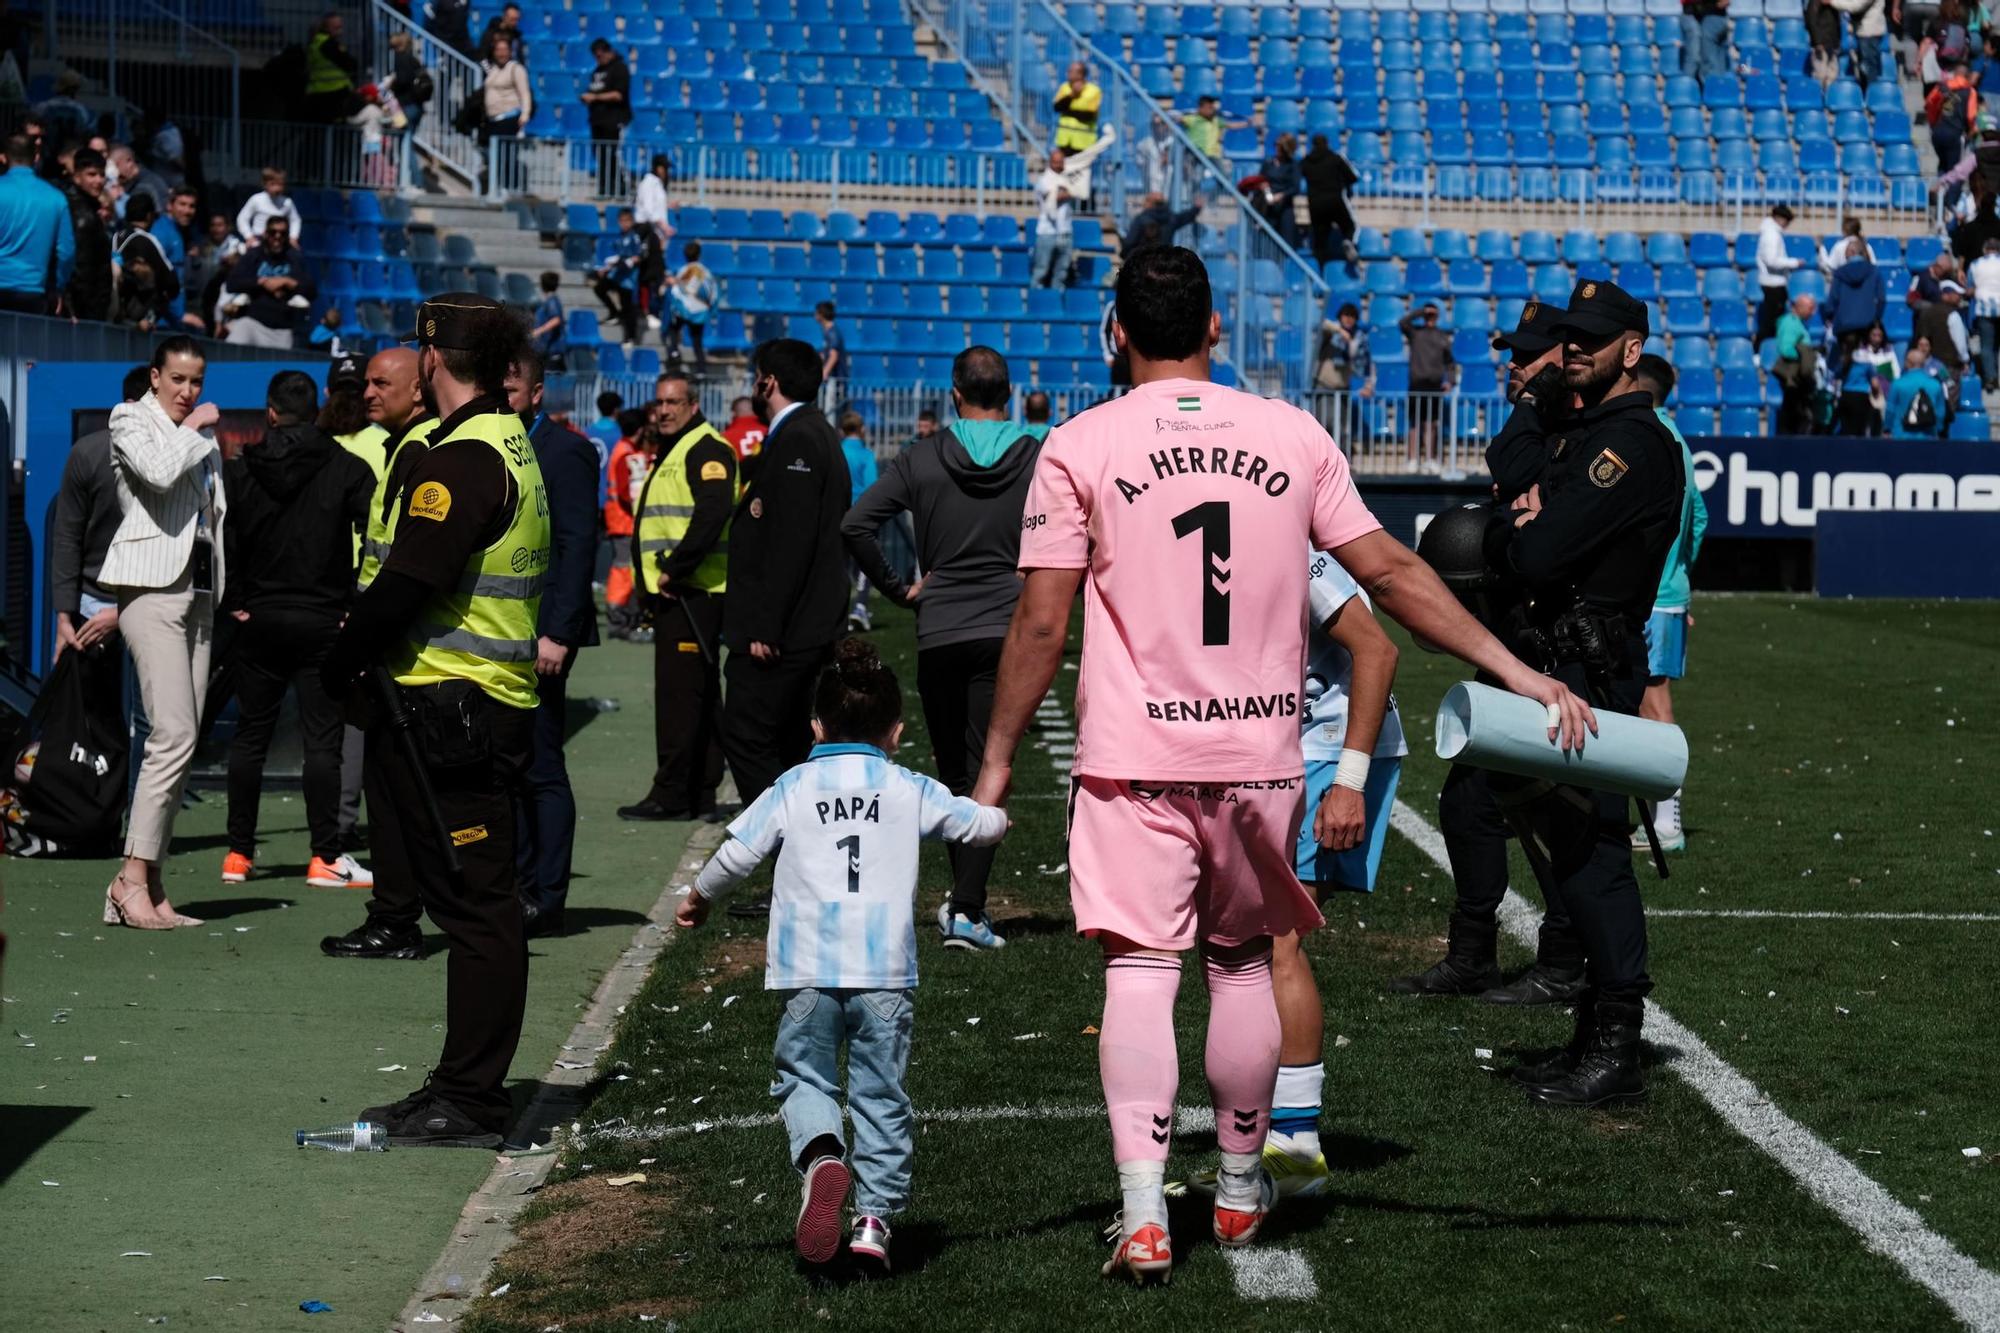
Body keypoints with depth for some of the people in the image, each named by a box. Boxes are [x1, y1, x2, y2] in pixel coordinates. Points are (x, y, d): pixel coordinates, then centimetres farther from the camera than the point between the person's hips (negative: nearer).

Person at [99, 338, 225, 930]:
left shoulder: (202, 436, 21)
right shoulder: (131, 420, 2)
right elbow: (159, 471, -20)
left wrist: (226, 596, 21)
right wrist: (194, 429, -4)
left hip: (198, 591, 7)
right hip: (152, 586, -7)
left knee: (181, 740, 2)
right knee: (175, 733, -18)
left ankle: (146, 883, 3)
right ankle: (133, 877, -15)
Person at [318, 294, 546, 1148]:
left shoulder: (463, 460, -16)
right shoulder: (509, 443, 17)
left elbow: (408, 583, -21)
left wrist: (342, 664, -8)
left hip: (451, 709, -10)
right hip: (496, 704, 10)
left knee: (474, 908, -6)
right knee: (478, 907, 13)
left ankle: (469, 1102, -2)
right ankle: (464, 1091, 19)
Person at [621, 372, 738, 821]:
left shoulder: (707, 450, -11)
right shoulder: (673, 452, 21)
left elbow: (712, 514, -24)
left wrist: (675, 569, -21)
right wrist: (657, 576, 15)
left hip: (691, 591, -11)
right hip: (673, 591, 11)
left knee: (677, 689, -10)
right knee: (699, 693, 12)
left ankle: (671, 793, -10)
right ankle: (701, 792, 16)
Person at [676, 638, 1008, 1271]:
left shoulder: (791, 789, 6)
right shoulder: (910, 791, 8)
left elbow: (736, 853, 5)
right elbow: (977, 825, 19)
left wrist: (697, 898, 24)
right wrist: (995, 819, 44)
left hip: (808, 969, 0)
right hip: (885, 969, 1)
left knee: (804, 1076, 10)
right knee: (881, 1094, 9)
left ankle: (821, 1155, -19)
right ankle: (875, 1213, 4)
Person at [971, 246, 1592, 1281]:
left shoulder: (1078, 447, -3)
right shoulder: (1293, 435, 5)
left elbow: (1040, 624, -5)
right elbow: (1392, 573, 4)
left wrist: (997, 760, 4)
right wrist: (1513, 670, 9)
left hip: (1134, 758, -3)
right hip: (1260, 754, 3)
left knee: (1140, 968, -3)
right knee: (1243, 961, 16)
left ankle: (1143, 1213, -14)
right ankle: (1240, 1192, 28)